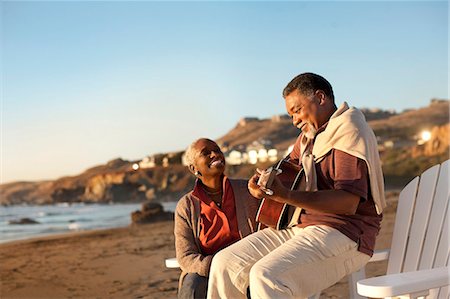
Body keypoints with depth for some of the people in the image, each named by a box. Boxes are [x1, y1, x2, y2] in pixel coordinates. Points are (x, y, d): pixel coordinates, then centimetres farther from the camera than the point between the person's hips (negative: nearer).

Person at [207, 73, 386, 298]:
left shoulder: (348, 131, -10)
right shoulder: (309, 135, 18)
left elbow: (348, 202, -21)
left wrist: (285, 196, -30)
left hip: (343, 235, -9)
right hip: (300, 227, 9)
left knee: (266, 276, -31)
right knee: (225, 263, -4)